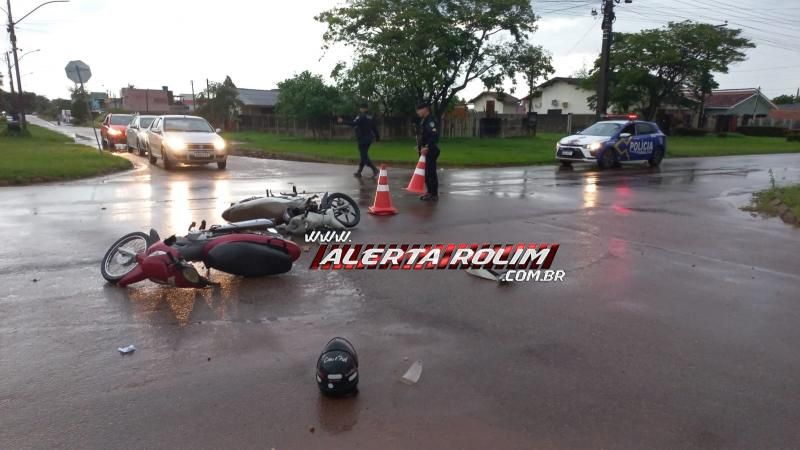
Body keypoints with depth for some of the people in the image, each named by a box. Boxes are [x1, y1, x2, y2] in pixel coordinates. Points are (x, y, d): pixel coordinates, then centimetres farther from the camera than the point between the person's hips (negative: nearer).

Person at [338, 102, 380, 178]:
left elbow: (353, 123, -24)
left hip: (362, 139, -8)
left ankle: (374, 170, -17)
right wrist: (377, 137, 21)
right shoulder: (371, 117, 10)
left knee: (364, 156, -6)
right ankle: (359, 172, 20)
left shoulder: (361, 116, -13)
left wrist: (343, 121, -19)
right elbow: (374, 128, 14)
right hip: (369, 138, 8)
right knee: (364, 155, 13)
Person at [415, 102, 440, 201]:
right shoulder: (423, 120, 17)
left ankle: (434, 194, -3)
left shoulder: (431, 120, -14)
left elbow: (434, 135, -25)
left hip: (430, 151, -10)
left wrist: (427, 147, -27)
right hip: (424, 150, 10)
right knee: (426, 172, 14)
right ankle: (430, 192, 23)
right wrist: (420, 147, 16)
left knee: (431, 172, -8)